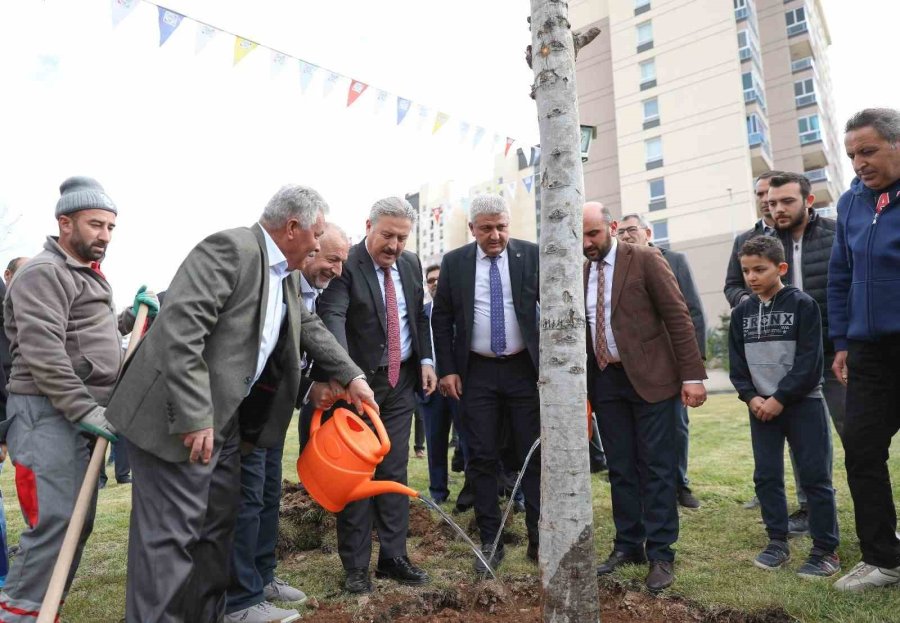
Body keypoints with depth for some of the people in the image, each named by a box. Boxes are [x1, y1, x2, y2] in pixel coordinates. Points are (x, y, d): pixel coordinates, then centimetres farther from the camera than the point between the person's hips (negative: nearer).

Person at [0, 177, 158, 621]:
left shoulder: (88, 275, 21)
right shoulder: (44, 272, -9)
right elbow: (44, 352, -19)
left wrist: (133, 317, 13)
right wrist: (84, 408, -22)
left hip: (83, 415, 9)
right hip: (49, 414, -9)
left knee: (78, 523, 12)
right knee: (55, 523, -11)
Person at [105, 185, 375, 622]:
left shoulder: (286, 274, 11)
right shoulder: (230, 249, -18)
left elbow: (308, 326, 22)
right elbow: (179, 328, -26)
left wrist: (351, 376, 15)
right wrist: (193, 418, -28)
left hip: (224, 418, 10)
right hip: (181, 418, -10)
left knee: (217, 524, 18)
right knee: (171, 532, -3)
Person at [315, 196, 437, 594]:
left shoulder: (411, 264, 6)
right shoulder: (345, 264, -13)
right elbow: (331, 316, -27)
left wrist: (426, 359, 4)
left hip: (401, 381, 5)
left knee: (394, 469, 10)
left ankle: (393, 556, 21)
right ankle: (355, 564, 16)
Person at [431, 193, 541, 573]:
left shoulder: (531, 255, 0)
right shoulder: (454, 262, 2)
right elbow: (441, 318, 5)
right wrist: (447, 369, -1)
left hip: (525, 368, 0)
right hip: (476, 372, 1)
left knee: (534, 456, 4)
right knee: (481, 459, 5)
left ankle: (540, 539, 17)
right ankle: (490, 542, 18)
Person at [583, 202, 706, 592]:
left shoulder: (645, 260, -5)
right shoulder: (580, 274, 9)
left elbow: (678, 317, -8)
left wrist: (692, 374, -13)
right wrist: (582, 386, 9)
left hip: (649, 377, -4)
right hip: (604, 381, 5)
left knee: (657, 468, 2)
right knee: (620, 469, 12)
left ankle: (661, 554, 14)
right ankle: (628, 545, 24)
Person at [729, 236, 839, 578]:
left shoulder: (802, 305, -7)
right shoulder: (741, 312, 6)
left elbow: (809, 361, -12)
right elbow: (737, 362, 7)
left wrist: (780, 398, -15)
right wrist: (751, 397, -7)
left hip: (803, 402, -4)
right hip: (760, 406, 4)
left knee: (815, 476, 1)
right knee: (766, 475, 8)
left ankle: (825, 550, 13)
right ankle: (778, 541, 21)